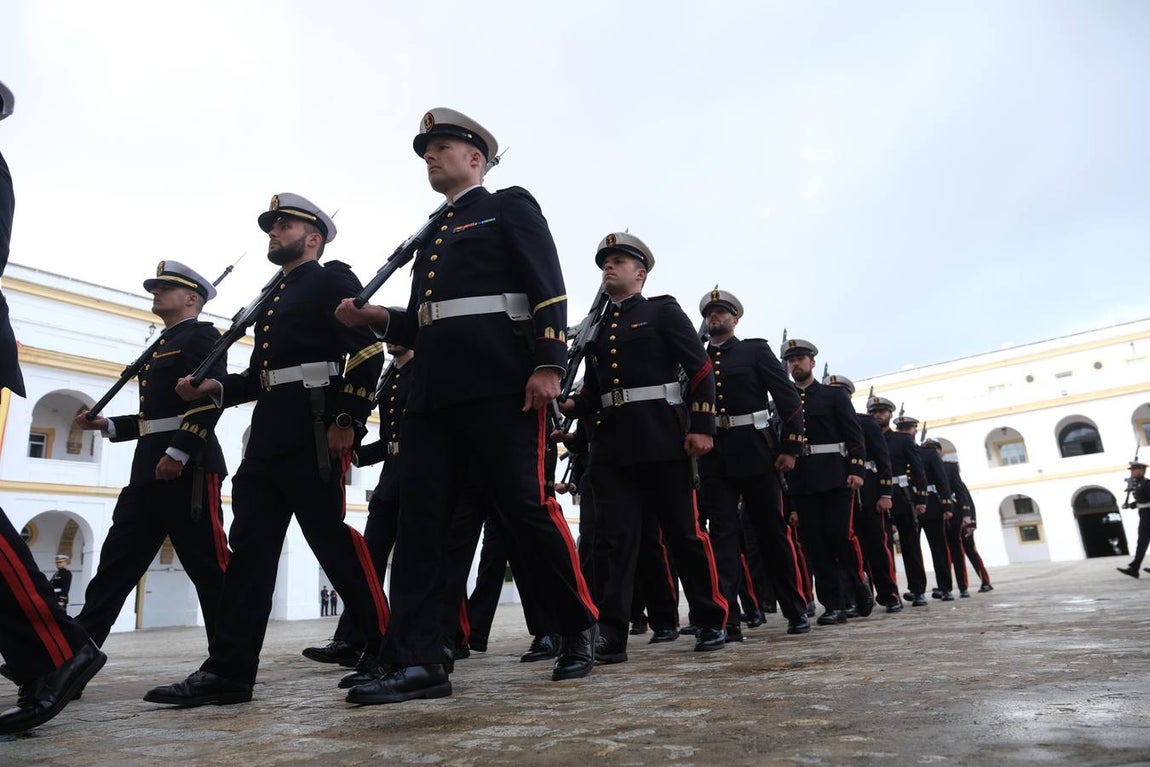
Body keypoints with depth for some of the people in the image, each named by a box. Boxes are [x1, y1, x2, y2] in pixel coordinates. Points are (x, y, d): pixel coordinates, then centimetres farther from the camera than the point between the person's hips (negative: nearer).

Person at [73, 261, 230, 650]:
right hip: (148, 469, 9)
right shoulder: (162, 345, 25)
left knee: (208, 565, -5)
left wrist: (178, 453, -23)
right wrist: (107, 425, 15)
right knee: (117, 559, 9)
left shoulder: (201, 335, -3)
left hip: (188, 466, -9)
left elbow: (211, 398, -17)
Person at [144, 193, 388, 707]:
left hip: (313, 436, -8)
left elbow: (368, 351, -11)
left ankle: (390, 649, 5)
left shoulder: (333, 280, 1)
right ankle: (228, 670, 9)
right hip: (267, 438, 9)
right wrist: (215, 389, 9)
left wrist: (348, 420, -18)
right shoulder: (274, 296, 26)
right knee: (250, 547, 5)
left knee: (333, 541, -7)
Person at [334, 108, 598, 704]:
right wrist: (376, 318, 7)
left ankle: (578, 630, 13)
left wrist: (548, 364, -17)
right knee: (420, 517, -1)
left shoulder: (511, 207, 8)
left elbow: (548, 288, -5)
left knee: (528, 509, -6)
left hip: (501, 385, -7)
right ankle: (418, 661, 3)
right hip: (434, 392, 7)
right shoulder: (433, 234, 28)